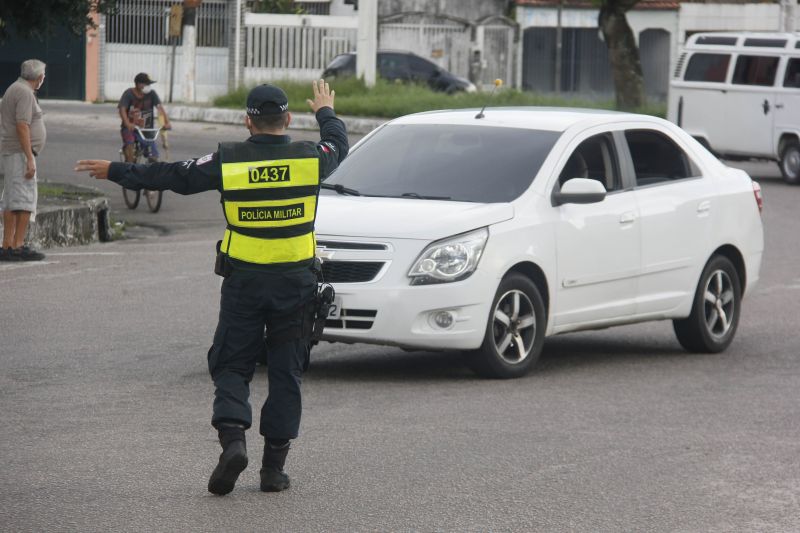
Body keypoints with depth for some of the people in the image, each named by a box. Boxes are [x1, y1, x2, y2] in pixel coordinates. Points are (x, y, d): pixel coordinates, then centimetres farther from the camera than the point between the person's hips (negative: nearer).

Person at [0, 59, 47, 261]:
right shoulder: (25, 93, -14)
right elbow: (22, 126, -21)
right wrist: (29, 159, -23)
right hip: (20, 153, -10)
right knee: (25, 198, -12)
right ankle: (18, 245, -17)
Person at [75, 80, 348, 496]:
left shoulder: (227, 161, -7)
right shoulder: (311, 158, -4)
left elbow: (172, 177, 3)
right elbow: (339, 145, 19)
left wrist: (116, 172, 17)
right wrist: (326, 112, 41)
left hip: (243, 281, -1)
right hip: (295, 282, 1)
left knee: (231, 365, 8)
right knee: (285, 372, 8)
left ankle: (232, 439, -15)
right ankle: (274, 465, 7)